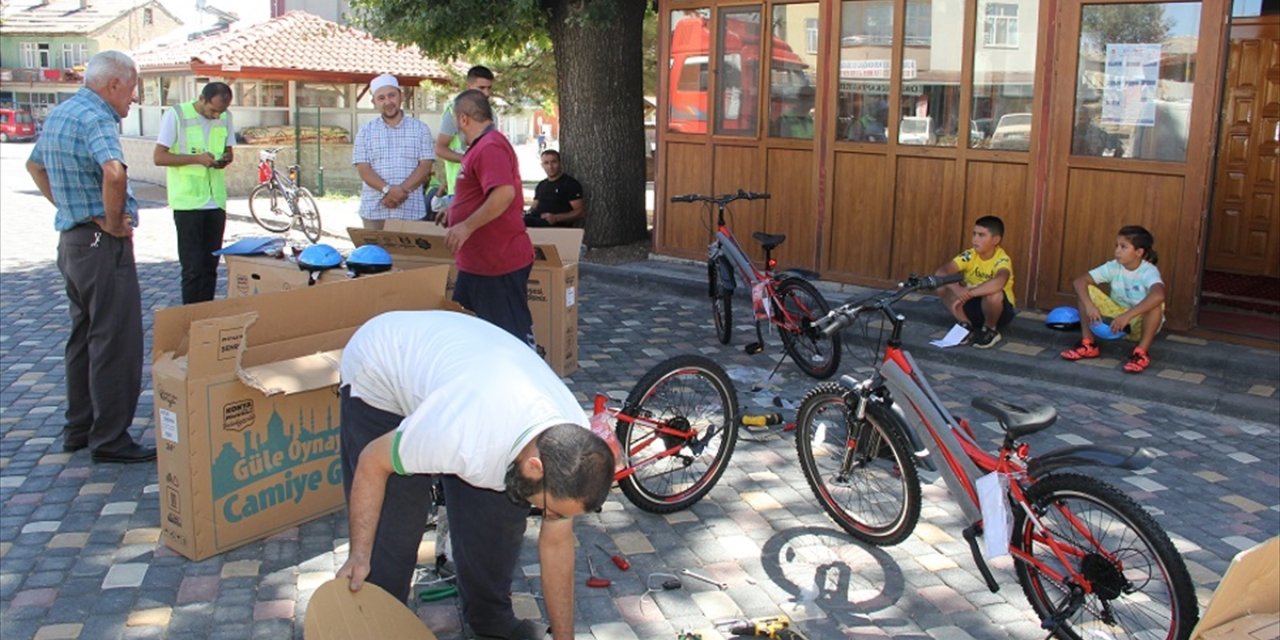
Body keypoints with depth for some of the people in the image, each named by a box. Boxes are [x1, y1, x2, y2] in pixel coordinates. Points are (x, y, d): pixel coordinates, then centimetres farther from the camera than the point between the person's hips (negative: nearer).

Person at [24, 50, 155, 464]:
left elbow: (35, 166, 28)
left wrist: (67, 205, 17)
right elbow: (113, 173, -37)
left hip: (70, 240, 10)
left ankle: (78, 428, 27)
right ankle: (110, 439, 2)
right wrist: (113, 223, -23)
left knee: (83, 337, 18)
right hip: (103, 244, -10)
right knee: (115, 342, -4)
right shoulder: (95, 119, -18)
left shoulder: (58, 114, 13)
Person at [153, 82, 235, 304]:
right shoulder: (176, 115, -8)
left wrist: (225, 159, -5)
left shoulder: (226, 117, 7)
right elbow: (158, 157, -9)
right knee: (193, 267, -4)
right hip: (187, 201, -5)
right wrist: (196, 158, -20)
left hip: (216, 201, 5)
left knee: (211, 265, 8)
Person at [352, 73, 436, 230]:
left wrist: (402, 190, -14)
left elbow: (425, 167, 0)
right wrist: (387, 189, -17)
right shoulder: (365, 132, 9)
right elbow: (363, 170, 1)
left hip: (411, 211, -1)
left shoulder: (420, 129, 8)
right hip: (374, 211, 1)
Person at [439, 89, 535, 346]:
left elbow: (504, 193, -31)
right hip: (477, 262, 11)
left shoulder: (490, 147, -18)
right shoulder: (481, 146, 16)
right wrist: (455, 210, 25)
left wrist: (467, 226, -28)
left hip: (499, 264, -11)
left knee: (513, 334, -3)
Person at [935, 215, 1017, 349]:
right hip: (972, 304, 4)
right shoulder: (969, 256, -12)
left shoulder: (1002, 260, -23)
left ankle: (990, 330, -8)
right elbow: (941, 272, -23)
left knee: (993, 293, -39)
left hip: (999, 309, -4)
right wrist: (957, 289, -42)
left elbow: (998, 282, -47)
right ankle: (965, 325, -3)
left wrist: (968, 294, -49)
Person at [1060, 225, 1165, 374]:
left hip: (1140, 323, -4)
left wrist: (1127, 316, -51)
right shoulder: (1113, 267, -10)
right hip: (1117, 318, 5)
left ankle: (1141, 353, -28)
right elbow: (1079, 281, -17)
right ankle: (1088, 344, -12)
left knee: (1155, 302, -37)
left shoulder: (1149, 271, -24)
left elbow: (1158, 295, -46)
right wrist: (1089, 305, -34)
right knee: (1086, 290, -13)